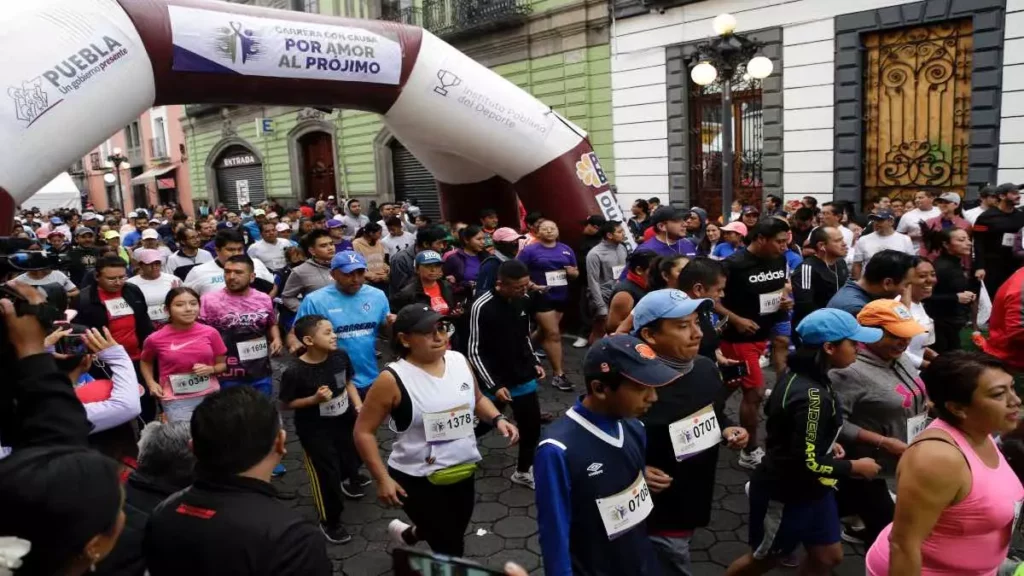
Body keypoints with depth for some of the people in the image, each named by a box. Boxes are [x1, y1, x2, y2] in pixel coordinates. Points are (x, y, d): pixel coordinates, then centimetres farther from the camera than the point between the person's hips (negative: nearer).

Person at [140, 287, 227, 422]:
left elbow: (222, 364, 7)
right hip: (176, 400, -2)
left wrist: (210, 369, -12)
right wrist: (151, 383, -1)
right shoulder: (156, 339, -7)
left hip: (211, 395, 2)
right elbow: (145, 362, 14)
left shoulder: (210, 332, -5)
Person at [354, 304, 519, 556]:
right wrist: (383, 479, -18)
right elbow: (363, 431, -13)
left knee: (452, 534, 27)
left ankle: (406, 533, 55)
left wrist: (498, 419, -5)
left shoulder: (459, 361, -3)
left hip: (463, 473, 6)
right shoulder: (393, 380, -19)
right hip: (417, 480, -6)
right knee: (450, 551, 2)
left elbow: (477, 399, 14)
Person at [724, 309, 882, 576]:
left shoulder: (800, 373, -2)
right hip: (784, 494, -9)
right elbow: (807, 463, -29)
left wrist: (828, 445, 4)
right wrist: (856, 466, -15)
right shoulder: (811, 396, -31)